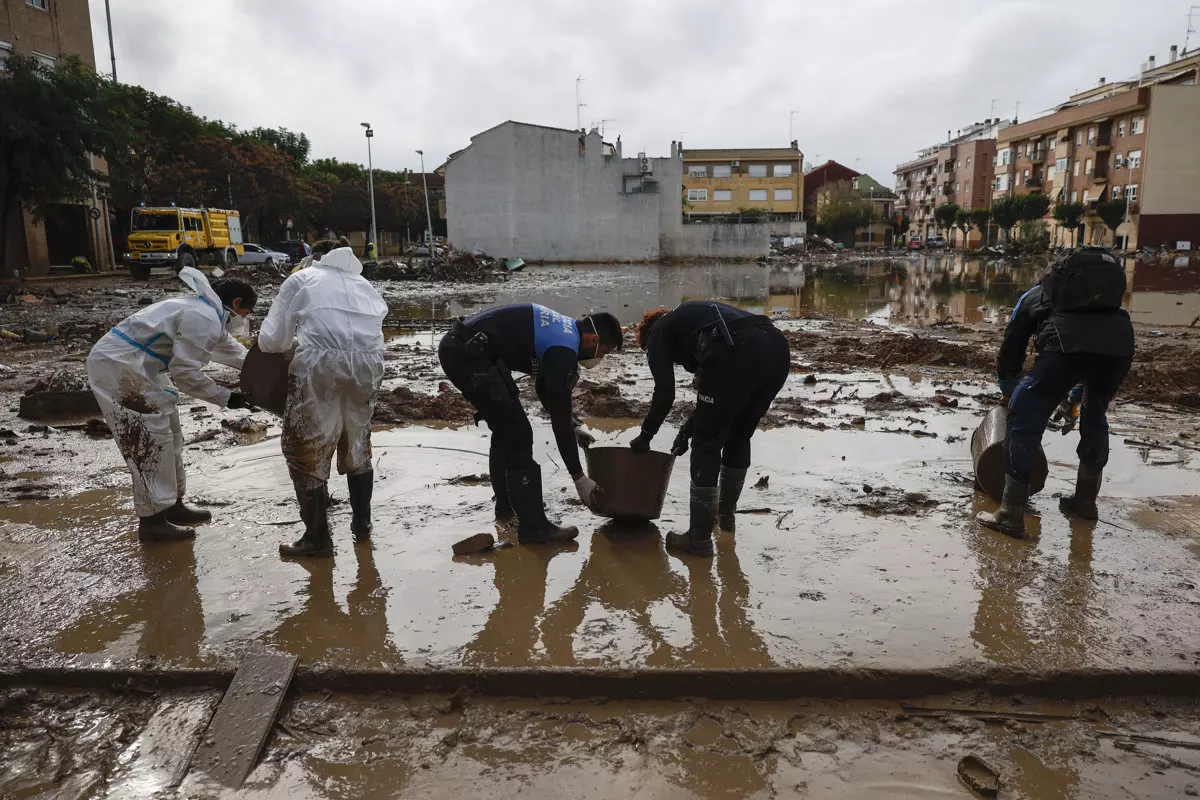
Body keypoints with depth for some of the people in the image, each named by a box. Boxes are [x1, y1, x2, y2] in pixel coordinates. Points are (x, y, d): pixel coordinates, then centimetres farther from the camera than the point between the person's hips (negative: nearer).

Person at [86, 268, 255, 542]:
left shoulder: (205, 310, 14)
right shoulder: (204, 320, -20)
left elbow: (229, 348, 28)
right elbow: (185, 372, -21)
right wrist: (225, 398, -13)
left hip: (131, 366, 11)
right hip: (119, 368, -11)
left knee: (169, 437, 16)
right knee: (149, 442, -7)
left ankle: (172, 505, 26)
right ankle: (152, 521, 1)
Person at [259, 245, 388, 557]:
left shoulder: (301, 278, 18)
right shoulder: (364, 284, 31)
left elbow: (270, 340, 11)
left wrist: (294, 339, 34)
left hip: (321, 364, -4)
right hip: (369, 362, 5)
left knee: (306, 449, 10)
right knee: (357, 443, 23)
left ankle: (318, 537, 15)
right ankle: (362, 523, 34)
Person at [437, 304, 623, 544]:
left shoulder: (561, 330, 16)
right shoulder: (564, 351, -13)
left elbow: (546, 389, 29)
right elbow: (559, 417, -12)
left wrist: (574, 428, 29)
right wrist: (579, 477, -5)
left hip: (456, 345, 11)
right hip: (468, 354, -11)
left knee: (505, 430, 21)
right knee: (518, 435, -8)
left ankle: (506, 506, 33)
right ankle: (532, 525, -4)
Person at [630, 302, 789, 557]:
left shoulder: (658, 332, 20)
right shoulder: (692, 316, 41)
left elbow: (665, 392, 9)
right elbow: (715, 392, 39)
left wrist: (645, 436, 22)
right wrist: (688, 430, 43)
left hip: (739, 355, -8)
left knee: (706, 445, 6)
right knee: (739, 438, 26)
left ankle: (700, 538, 11)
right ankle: (726, 513, 44)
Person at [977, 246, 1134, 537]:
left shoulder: (1032, 297, 33)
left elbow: (1010, 352, 33)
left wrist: (1009, 395, 50)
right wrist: (1071, 399, 58)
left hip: (1068, 341, -4)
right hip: (1120, 338, 5)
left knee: (1024, 421, 6)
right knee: (1095, 417, 28)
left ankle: (1011, 514, 3)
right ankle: (1085, 499, 39)